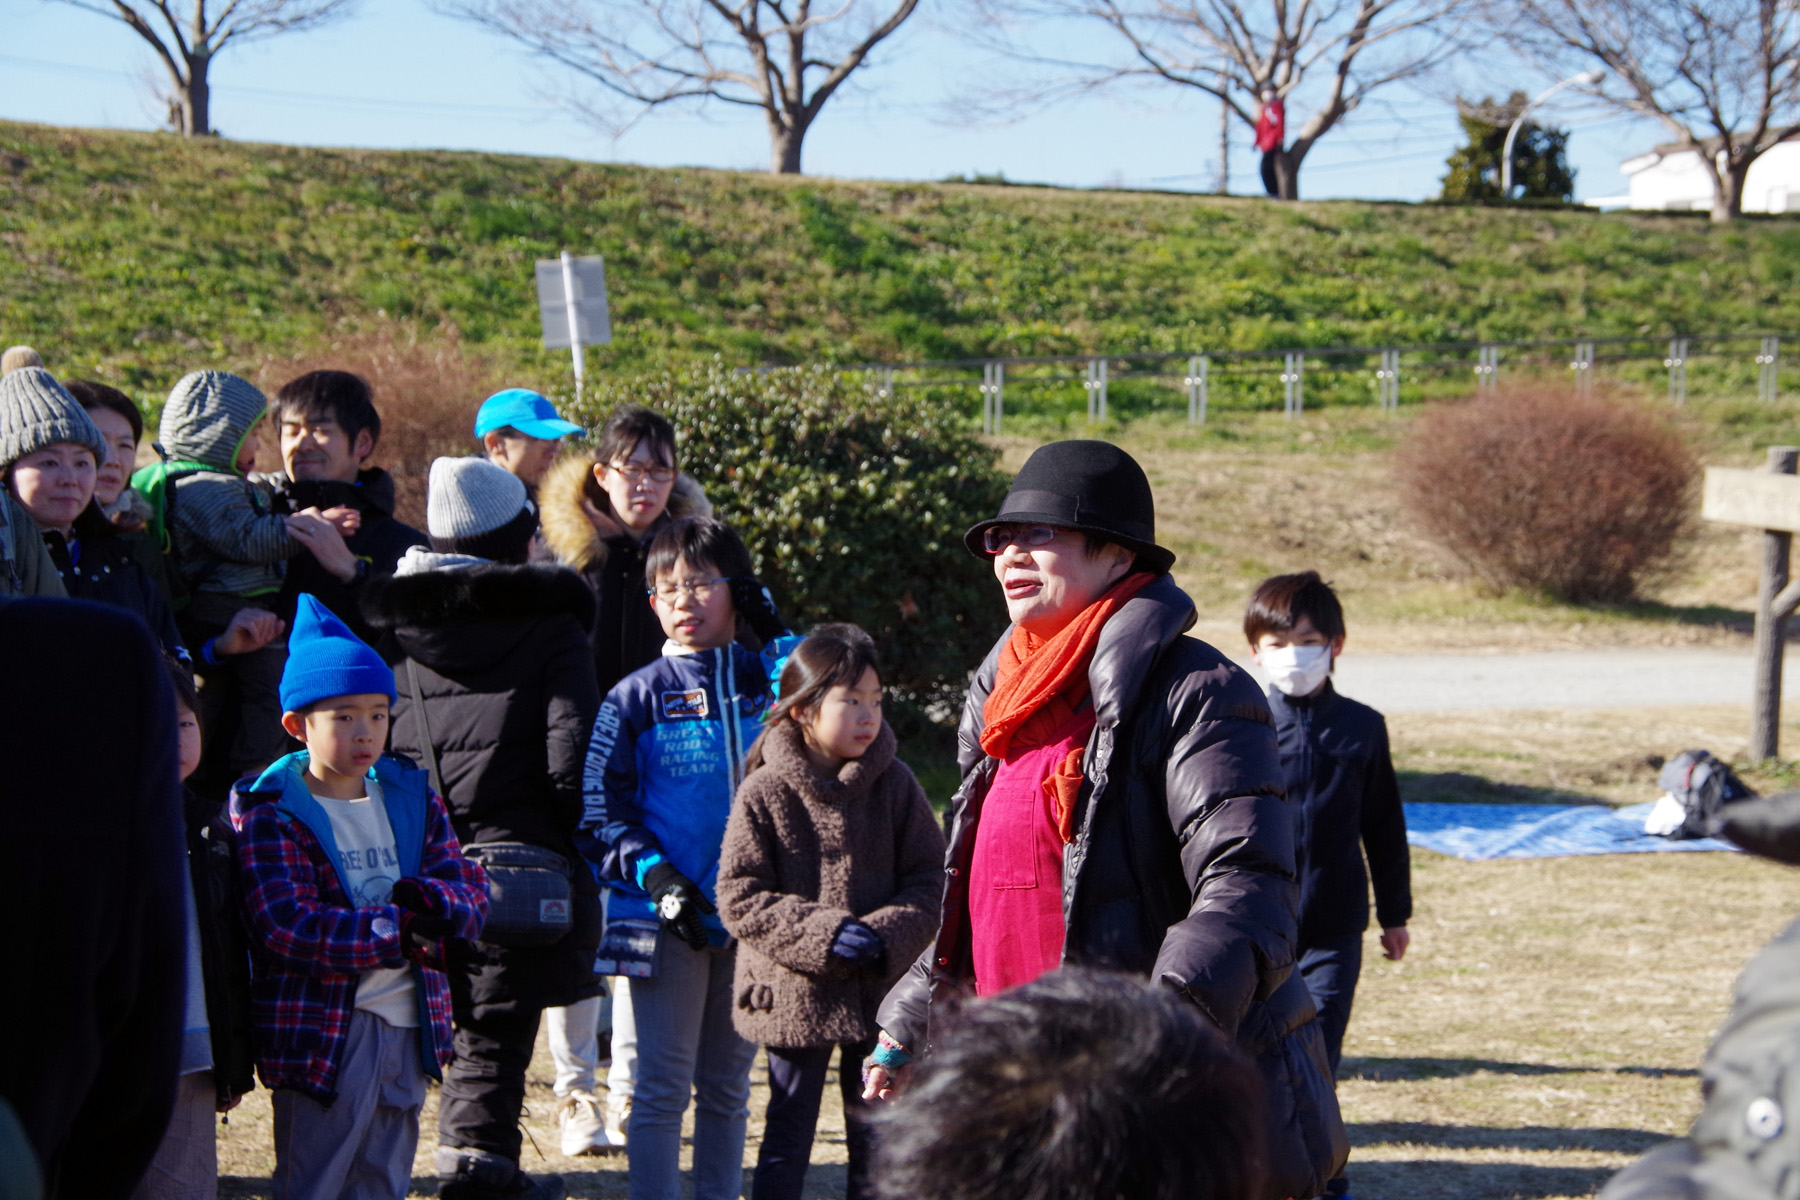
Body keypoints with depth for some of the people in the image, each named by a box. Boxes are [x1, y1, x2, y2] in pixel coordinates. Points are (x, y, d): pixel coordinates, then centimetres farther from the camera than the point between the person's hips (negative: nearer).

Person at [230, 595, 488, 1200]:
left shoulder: (412, 796, 11)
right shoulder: (270, 811, -8)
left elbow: (473, 891, 5)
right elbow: (290, 928, -18)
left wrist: (433, 901, -19)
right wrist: (405, 930, -20)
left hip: (408, 1031, 6)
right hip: (322, 1032, -6)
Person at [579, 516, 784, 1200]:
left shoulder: (769, 684, 8)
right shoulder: (637, 699, 0)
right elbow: (599, 814, -1)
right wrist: (655, 875, -17)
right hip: (665, 914, -3)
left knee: (728, 1084, 11)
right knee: (663, 1084, -2)